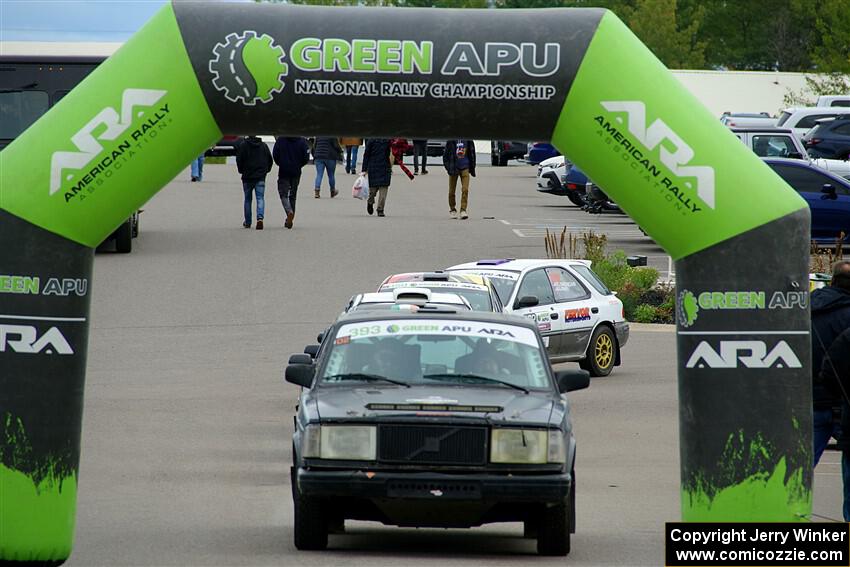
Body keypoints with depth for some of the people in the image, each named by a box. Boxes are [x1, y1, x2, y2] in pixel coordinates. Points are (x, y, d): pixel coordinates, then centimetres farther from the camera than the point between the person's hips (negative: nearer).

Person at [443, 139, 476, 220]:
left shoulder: (468, 140, 1)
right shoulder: (451, 140, -4)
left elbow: (472, 153, 11)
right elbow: (446, 153, 0)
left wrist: (472, 168, 11)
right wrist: (448, 167, -8)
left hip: (465, 168, 0)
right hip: (454, 167, 0)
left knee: (465, 190, -12)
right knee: (452, 190, 8)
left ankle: (463, 210, -10)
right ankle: (452, 209, 26)